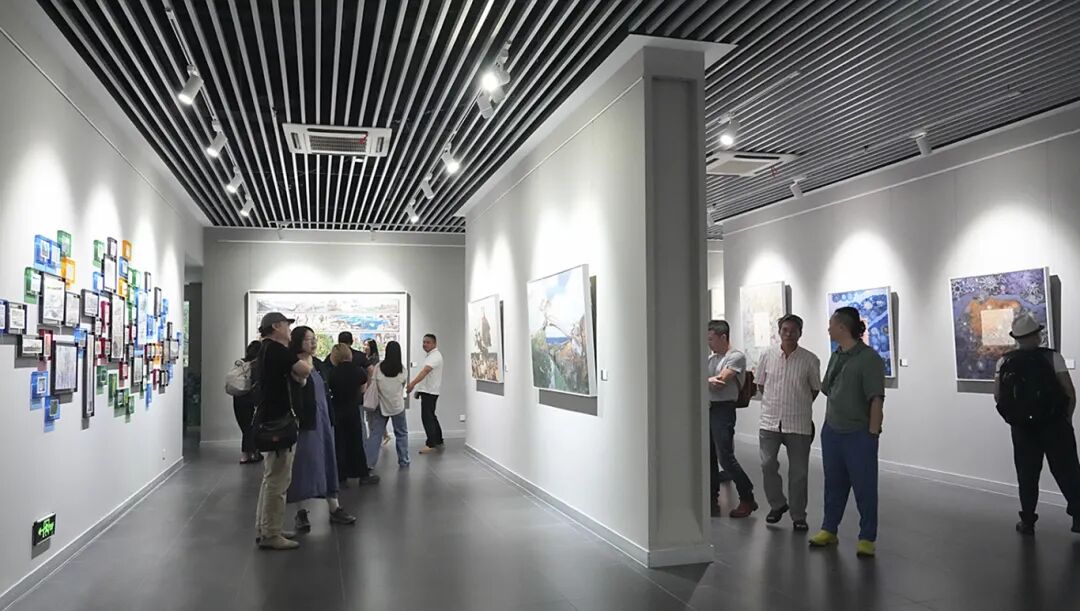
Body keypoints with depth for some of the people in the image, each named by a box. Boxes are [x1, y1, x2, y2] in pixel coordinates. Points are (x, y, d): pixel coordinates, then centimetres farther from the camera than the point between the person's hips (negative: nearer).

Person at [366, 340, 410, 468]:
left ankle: (369, 462, 4)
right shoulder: (402, 368, -8)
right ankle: (403, 461, 17)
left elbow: (372, 385, -5)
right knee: (401, 434, 13)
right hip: (397, 405, 0)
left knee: (375, 434, 6)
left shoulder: (378, 367, -9)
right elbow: (403, 384, 5)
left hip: (381, 405, 0)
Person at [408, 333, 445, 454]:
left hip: (430, 392, -10)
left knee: (427, 417, -9)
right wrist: (419, 389, 18)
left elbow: (425, 371, -31)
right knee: (431, 417, 15)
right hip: (427, 390, 10)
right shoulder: (430, 355, 16)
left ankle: (431, 444, -4)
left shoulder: (435, 356, -16)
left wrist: (413, 383, -42)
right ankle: (438, 442, 24)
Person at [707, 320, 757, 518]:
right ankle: (712, 499, 22)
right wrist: (710, 381, -13)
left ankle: (747, 499, 6)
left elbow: (721, 381, -17)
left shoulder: (736, 357, -8)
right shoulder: (711, 358, 16)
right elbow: (714, 382, 9)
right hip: (708, 408, 8)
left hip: (723, 410, -8)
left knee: (726, 457, -8)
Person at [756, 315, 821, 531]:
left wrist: (799, 407, 9)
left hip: (798, 424, -1)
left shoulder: (810, 360, -3)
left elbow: (815, 389, 7)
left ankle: (798, 516, 17)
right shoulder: (768, 356, 3)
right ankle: (777, 504, 22)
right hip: (770, 421, 2)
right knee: (767, 465, -1)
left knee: (798, 472, 5)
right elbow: (760, 384, 13)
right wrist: (775, 404, 11)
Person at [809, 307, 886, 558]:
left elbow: (876, 399, -15)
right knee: (834, 483, 16)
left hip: (859, 434, -7)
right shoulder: (836, 356, 10)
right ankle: (829, 530, 28)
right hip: (832, 432, 7)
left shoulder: (869, 358, -12)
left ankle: (867, 538, 14)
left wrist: (873, 434, -17)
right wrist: (827, 423, 15)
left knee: (864, 487, 4)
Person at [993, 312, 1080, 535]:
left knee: (1027, 475, 11)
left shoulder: (1004, 362, -2)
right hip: (1054, 425, -2)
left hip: (1021, 427, 2)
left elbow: (998, 395, -3)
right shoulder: (1052, 357, -9)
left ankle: (1027, 521, 16)